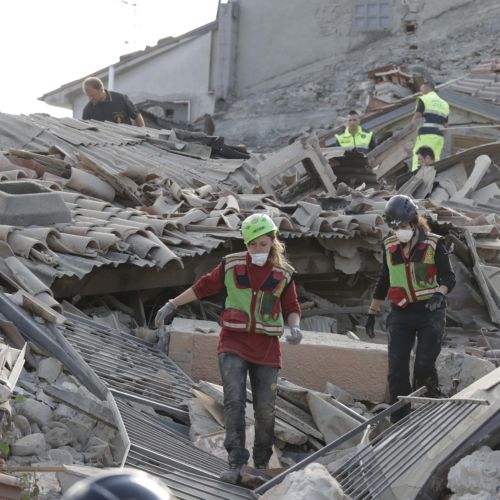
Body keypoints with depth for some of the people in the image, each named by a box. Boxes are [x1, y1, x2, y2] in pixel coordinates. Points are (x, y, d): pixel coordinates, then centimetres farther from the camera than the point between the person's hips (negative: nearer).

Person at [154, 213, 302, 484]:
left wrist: (294, 328, -15)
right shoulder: (232, 265, -3)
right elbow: (204, 286, 6)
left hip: (265, 347, 1)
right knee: (234, 400, -17)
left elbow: (292, 309, 7)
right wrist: (172, 304, 3)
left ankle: (262, 464, 24)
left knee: (265, 410, 3)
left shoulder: (283, 273, 0)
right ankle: (236, 463, -17)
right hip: (234, 343, -1)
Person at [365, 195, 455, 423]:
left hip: (430, 313, -4)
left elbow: (449, 277, -8)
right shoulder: (390, 247, 6)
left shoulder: (433, 244, -6)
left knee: (424, 367, -12)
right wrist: (372, 313, 19)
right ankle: (399, 423, 4)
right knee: (397, 372, -3)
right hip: (401, 316, 4)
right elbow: (383, 282, 17)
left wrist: (439, 294, -30)